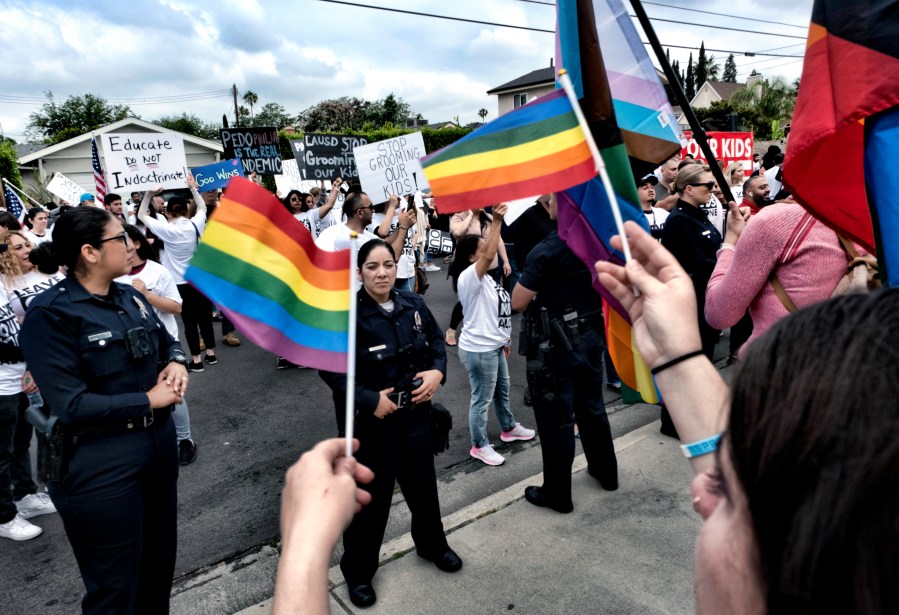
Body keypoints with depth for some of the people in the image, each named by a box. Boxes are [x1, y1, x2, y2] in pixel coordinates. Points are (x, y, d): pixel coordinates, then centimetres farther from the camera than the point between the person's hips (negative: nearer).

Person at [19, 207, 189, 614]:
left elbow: (167, 341, 19)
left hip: (159, 442, 7)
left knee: (160, 564, 23)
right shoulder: (50, 313, -17)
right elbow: (70, 405, -23)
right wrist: (149, 400, -17)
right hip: (101, 463, -7)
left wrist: (176, 362, -4)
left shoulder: (130, 297, 5)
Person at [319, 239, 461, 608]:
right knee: (371, 496, 10)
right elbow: (331, 369, -16)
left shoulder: (413, 305, -4)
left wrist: (437, 371, -9)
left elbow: (437, 341, 9)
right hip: (371, 420, -4)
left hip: (416, 413, 5)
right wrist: (369, 400, -21)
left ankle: (432, 545, 49)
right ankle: (358, 571, 34)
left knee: (423, 483, 21)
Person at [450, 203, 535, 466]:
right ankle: (479, 446, 18)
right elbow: (490, 256, -37)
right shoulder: (468, 277, -20)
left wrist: (503, 337, 23)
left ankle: (509, 428, 45)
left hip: (493, 345, 10)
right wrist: (496, 222, -38)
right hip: (478, 349, -10)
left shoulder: (483, 277, 9)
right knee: (482, 399, 3)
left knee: (502, 390, 25)